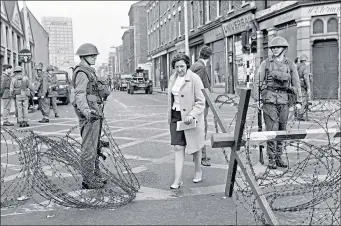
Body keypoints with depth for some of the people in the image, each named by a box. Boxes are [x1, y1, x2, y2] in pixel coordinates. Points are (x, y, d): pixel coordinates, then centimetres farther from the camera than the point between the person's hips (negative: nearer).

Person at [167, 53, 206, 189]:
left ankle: (198, 171, 37)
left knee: (194, 146, 13)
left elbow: (201, 102, -14)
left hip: (191, 117, -4)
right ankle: (178, 180, -1)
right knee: (178, 148, -2)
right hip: (176, 116, 5)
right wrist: (169, 116, 17)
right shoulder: (173, 78, 6)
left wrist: (192, 115, -25)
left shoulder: (194, 78, -13)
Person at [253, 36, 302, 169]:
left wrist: (298, 101, 2)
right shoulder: (266, 63, 3)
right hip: (269, 99, -2)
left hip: (284, 100, 2)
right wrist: (256, 99, -5)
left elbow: (296, 83, 8)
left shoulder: (290, 64, 8)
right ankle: (271, 159, 0)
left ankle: (279, 157, 18)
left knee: (281, 130, 7)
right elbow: (258, 81, 2)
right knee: (272, 129, -7)